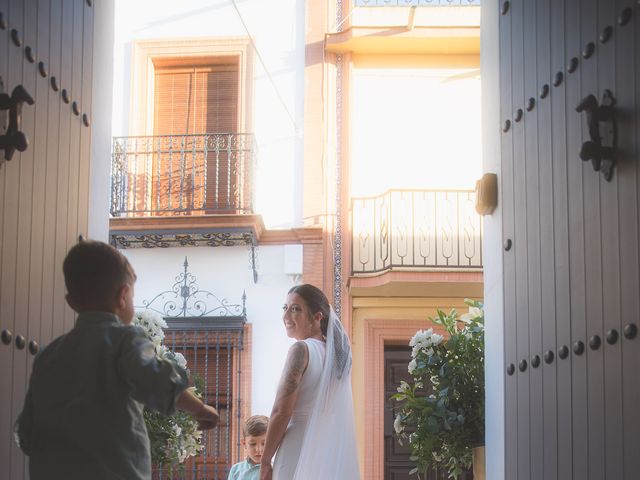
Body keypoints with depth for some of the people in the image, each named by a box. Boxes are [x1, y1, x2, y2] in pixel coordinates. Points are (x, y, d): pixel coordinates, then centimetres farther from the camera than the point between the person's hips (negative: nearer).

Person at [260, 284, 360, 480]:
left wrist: (265, 461, -6)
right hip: (332, 456, 8)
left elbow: (281, 412, -13)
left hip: (300, 453, -7)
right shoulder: (334, 352, 13)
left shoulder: (301, 349, -9)